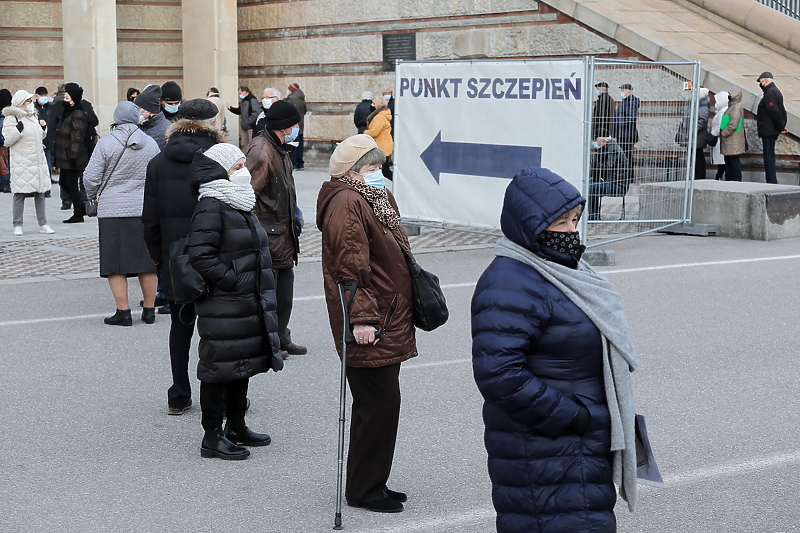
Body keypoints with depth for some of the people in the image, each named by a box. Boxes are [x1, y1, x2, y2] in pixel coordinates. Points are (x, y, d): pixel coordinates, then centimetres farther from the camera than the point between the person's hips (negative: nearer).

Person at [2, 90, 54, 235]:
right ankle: (17, 225, 3)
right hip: (21, 162, -7)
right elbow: (7, 140, -11)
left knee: (40, 193, 7)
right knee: (20, 194, -3)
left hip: (38, 160, 7)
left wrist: (43, 128, 8)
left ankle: (43, 224, 13)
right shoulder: (11, 118, -6)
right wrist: (18, 129, -23)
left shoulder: (33, 116, 16)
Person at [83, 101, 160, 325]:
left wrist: (93, 195, 17)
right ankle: (149, 310, 15)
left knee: (116, 264, 2)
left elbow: (91, 178, -3)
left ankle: (123, 312, 2)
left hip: (113, 210, -3)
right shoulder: (150, 144, 3)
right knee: (147, 261, 10)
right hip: (145, 210, 3)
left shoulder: (106, 143, -7)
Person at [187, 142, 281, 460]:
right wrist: (235, 282, -20)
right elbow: (201, 257, -22)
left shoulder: (240, 204, 16)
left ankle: (236, 427, 29)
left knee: (243, 365, 16)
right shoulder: (211, 207, -15)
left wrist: (260, 292, 15)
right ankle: (212, 437, 4)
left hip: (248, 305, 10)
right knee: (220, 367, -3)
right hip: (223, 308, -10)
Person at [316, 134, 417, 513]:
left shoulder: (378, 199, 18)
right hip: (369, 328, -10)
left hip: (387, 323, 10)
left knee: (376, 404, 15)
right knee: (380, 403, -7)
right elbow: (350, 268, -22)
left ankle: (371, 485, 26)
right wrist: (361, 319, -27)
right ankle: (364, 490, 5)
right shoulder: (347, 204, -15)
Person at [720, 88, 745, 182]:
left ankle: (737, 181, -5)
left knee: (734, 161, -7)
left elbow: (733, 125, -20)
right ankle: (730, 180, 17)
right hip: (728, 141, 10)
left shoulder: (736, 107, -13)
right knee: (728, 161, 12)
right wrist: (723, 133, 17)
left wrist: (723, 133, -14)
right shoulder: (732, 106, 18)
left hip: (733, 140, -10)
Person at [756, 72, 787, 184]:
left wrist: (781, 126, -15)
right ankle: (772, 181, 17)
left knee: (769, 156, -9)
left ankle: (771, 182, -10)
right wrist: (782, 125, 14)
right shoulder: (776, 91, 19)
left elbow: (774, 111, -21)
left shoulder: (770, 92, -15)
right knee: (770, 157, 14)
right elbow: (782, 111, 21)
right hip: (772, 131, 11)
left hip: (768, 131, -11)